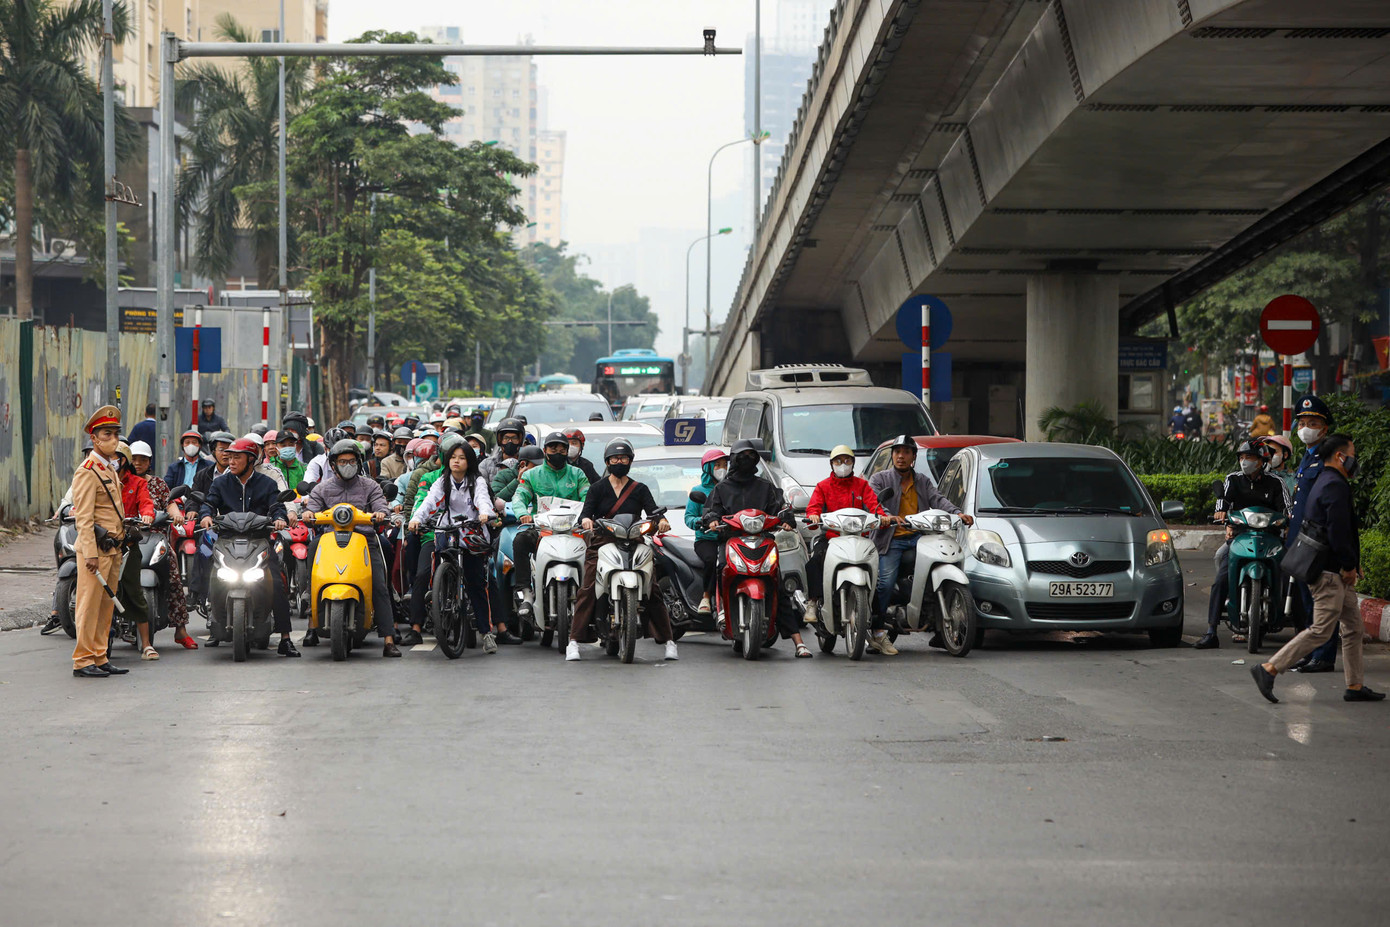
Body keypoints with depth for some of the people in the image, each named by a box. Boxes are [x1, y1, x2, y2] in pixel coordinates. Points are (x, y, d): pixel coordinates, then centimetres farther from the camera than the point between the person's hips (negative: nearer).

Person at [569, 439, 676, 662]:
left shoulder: (640, 489, 15)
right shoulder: (597, 488, 12)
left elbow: (652, 510, 1)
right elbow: (586, 511, 0)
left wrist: (661, 520, -22)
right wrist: (586, 520, -25)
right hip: (601, 543, -1)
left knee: (652, 590, -11)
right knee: (587, 589, -18)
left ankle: (667, 641, -5)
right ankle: (574, 641, -18)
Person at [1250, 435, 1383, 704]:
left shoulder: (1326, 483, 19)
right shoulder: (1335, 486, -15)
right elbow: (1338, 531, -22)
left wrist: (1351, 564, 17)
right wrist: (1349, 565, -12)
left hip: (1337, 572, 11)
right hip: (1330, 571, -11)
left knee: (1354, 628, 13)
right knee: (1321, 630, -11)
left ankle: (1355, 686, 17)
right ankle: (1269, 669, -11)